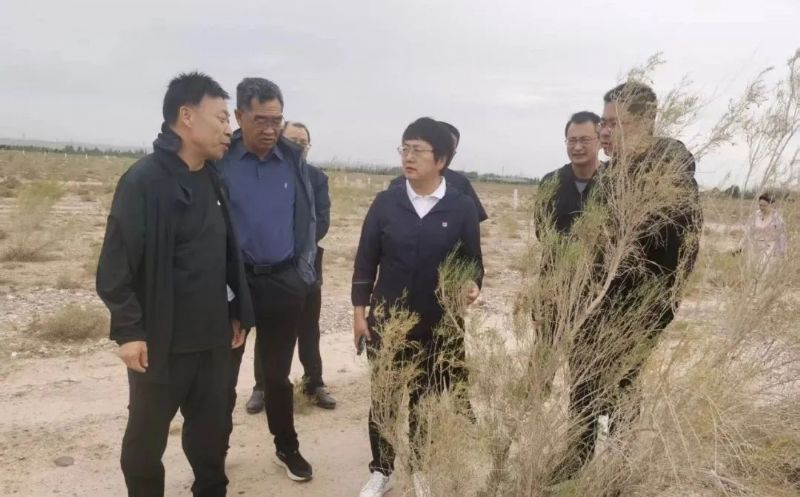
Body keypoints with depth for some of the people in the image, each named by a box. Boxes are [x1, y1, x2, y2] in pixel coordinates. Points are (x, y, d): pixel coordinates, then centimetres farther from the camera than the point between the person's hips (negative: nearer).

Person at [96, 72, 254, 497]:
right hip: (159, 342, -6)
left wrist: (236, 312, 11)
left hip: (212, 337, 6)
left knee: (211, 428, 18)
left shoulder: (211, 179, 7)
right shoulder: (144, 180, -15)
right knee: (147, 435, 13)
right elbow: (114, 266, -17)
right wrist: (129, 330, -18)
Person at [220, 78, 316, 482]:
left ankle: (287, 448, 30)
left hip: (284, 284, 2)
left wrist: (304, 271, 5)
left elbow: (308, 218, 9)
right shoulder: (219, 160, -7)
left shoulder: (294, 160, 2)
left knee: (278, 374, 14)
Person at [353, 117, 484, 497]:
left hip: (440, 323, 0)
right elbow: (365, 261, 2)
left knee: (431, 398, 11)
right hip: (387, 319, 1)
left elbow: (473, 261, 3)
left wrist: (473, 286, -18)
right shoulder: (385, 202, -2)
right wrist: (359, 312, 0)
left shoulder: (463, 207, -5)